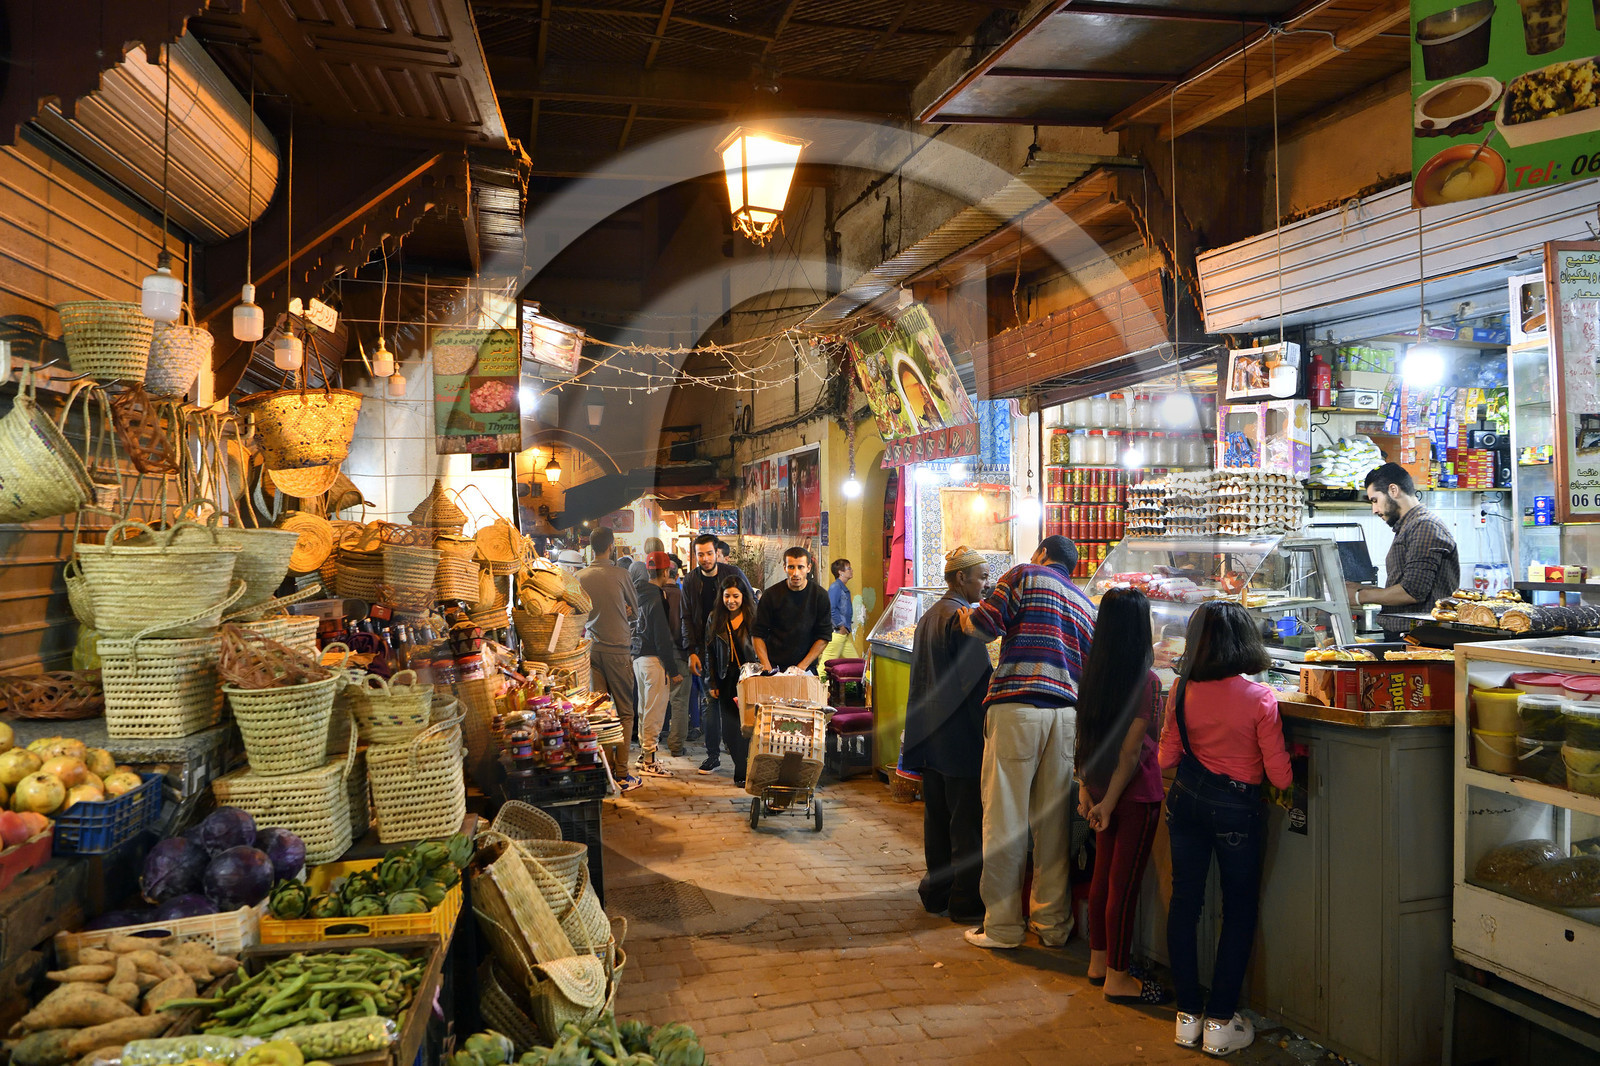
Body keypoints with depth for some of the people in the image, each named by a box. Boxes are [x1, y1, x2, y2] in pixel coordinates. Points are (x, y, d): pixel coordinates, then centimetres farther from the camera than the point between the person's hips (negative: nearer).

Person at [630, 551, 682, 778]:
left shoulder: (640, 593, 10)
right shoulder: (655, 599, -16)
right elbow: (662, 638, -17)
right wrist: (673, 670, -13)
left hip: (639, 657, 10)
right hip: (654, 660, -10)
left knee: (645, 709, 17)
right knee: (654, 711, -4)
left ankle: (644, 754, 26)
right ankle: (649, 761, 0)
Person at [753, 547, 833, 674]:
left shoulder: (820, 595, 0)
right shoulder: (771, 595, -1)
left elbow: (824, 636, 2)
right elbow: (759, 634, 2)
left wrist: (802, 666, -7)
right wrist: (767, 668, -9)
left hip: (807, 668, 1)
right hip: (774, 667, -1)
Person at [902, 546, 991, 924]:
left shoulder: (928, 616, 15)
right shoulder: (962, 617, -15)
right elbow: (980, 681, -19)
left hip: (931, 738, 9)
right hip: (961, 738, -9)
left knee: (937, 819, 15)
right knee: (967, 822, 0)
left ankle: (936, 892, 23)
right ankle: (966, 902, 6)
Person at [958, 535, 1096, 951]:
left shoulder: (1025, 574, 6)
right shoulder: (1085, 604, 22)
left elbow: (989, 623, -5)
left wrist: (967, 618, 15)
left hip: (1017, 708, -5)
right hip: (1066, 711, 5)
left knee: (1005, 818, 1)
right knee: (1053, 820, 11)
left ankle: (1002, 925, 6)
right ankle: (1053, 923, 18)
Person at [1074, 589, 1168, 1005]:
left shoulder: (1091, 674, 2)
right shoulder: (1146, 681, -18)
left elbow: (1083, 738, 8)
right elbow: (1131, 751, -18)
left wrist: (1085, 789, 14)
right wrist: (1108, 803, -13)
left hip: (1100, 786, 7)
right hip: (1134, 792, -7)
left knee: (1103, 875, 18)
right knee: (1125, 883, 2)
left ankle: (1099, 960, 30)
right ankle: (1118, 977, 13)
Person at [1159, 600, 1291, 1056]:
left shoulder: (1183, 690, -7)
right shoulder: (1259, 698, -15)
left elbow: (1167, 757, 0)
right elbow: (1279, 776, -12)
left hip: (1187, 799, 3)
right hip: (1236, 808, -3)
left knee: (1184, 901, 13)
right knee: (1239, 910, 12)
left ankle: (1188, 1015, 22)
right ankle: (1220, 1021, 16)